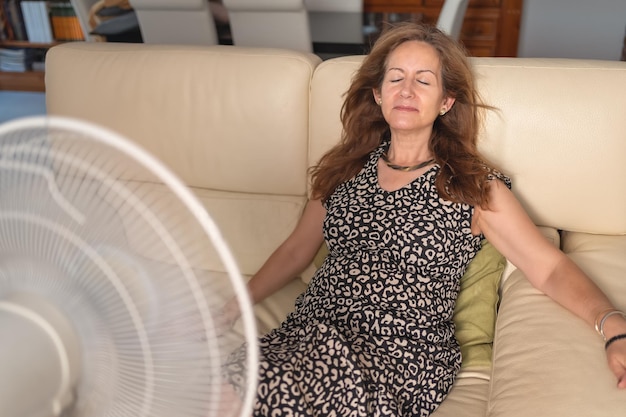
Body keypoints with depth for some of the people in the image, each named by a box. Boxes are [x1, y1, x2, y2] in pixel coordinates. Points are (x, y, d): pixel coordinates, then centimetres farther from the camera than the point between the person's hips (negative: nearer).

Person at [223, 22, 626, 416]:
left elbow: (551, 267, -3)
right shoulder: (346, 169, 14)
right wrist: (235, 305, 13)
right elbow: (295, 251, 19)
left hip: (403, 360, -3)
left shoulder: (474, 187, 4)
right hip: (308, 336, 4)